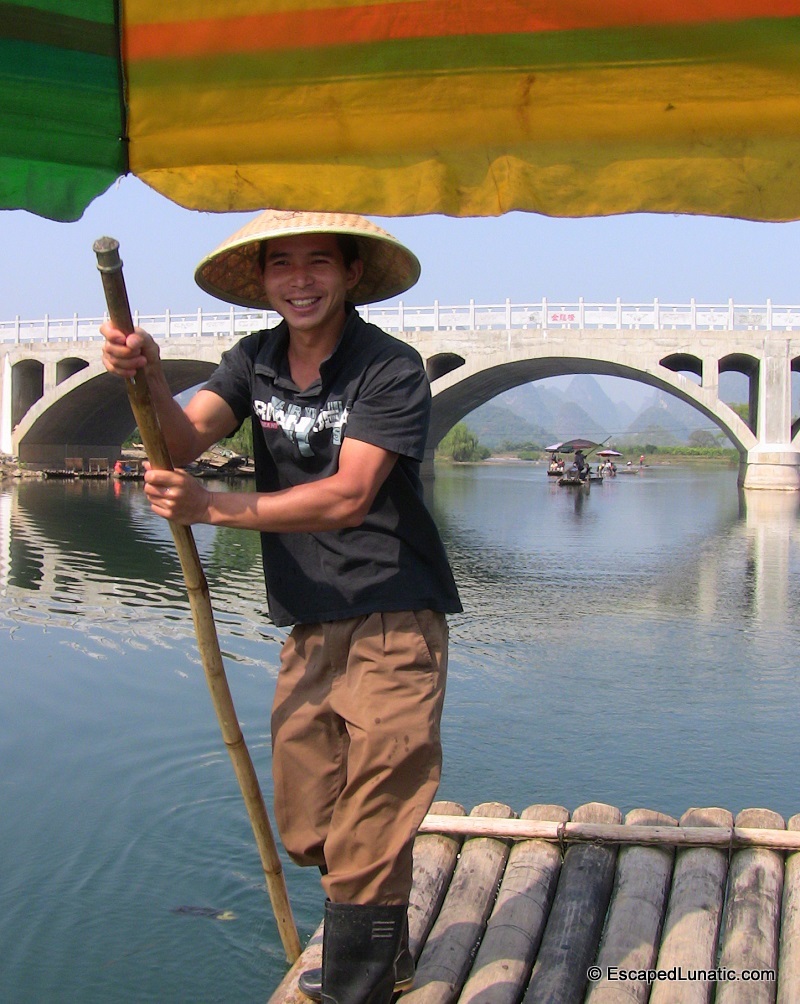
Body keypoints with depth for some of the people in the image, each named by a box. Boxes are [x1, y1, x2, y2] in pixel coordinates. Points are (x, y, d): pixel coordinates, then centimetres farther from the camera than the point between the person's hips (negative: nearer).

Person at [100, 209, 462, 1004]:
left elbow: (347, 497, -22)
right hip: (307, 630, 7)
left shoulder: (390, 368, -14)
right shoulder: (255, 361, 5)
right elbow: (184, 438, -8)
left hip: (390, 626, -6)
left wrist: (213, 508, -28)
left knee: (367, 839, -2)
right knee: (306, 832, 16)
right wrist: (149, 379, -29)